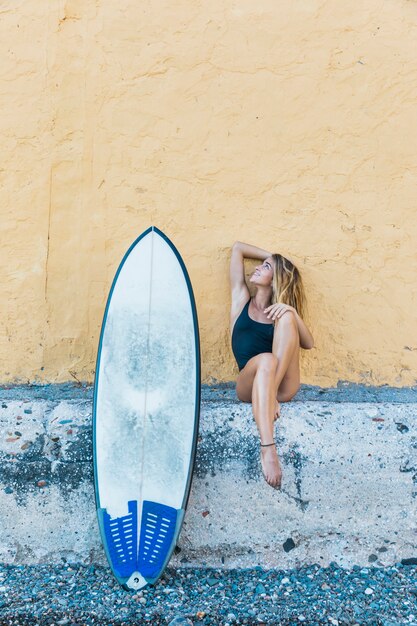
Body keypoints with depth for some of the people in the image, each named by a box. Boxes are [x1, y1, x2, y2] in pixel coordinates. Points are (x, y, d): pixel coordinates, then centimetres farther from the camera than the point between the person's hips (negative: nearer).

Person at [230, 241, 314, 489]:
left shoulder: (282, 312, 17)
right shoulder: (241, 299, 16)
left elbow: (309, 343, 1)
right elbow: (237, 248, 19)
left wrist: (293, 311, -12)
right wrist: (273, 255, 24)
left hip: (283, 386, 1)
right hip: (250, 384, -1)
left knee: (286, 318, -18)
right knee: (266, 360, -36)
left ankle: (272, 396, -29)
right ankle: (268, 448, -46)